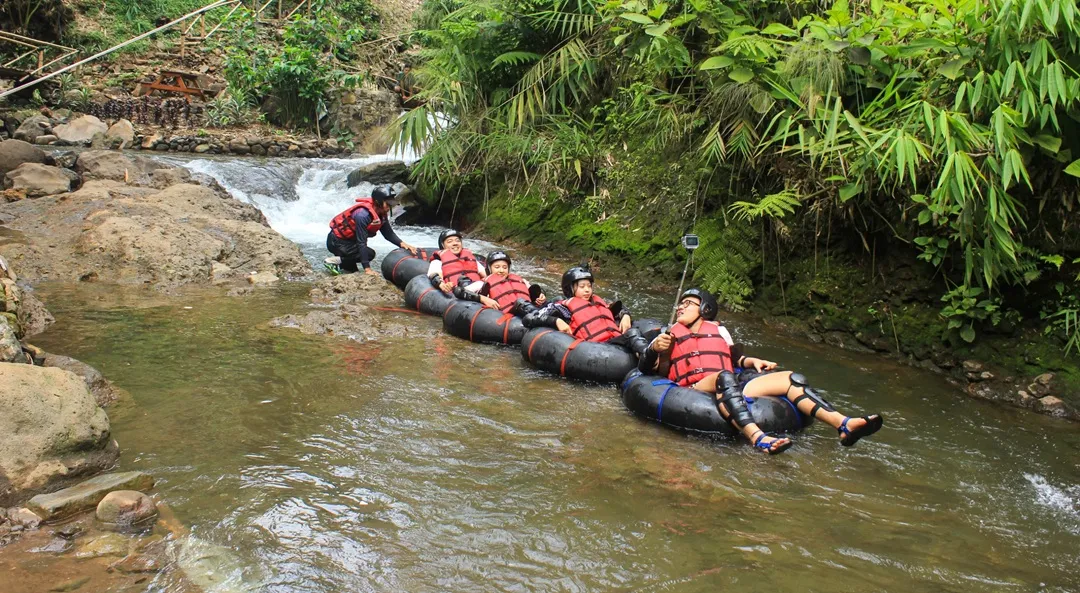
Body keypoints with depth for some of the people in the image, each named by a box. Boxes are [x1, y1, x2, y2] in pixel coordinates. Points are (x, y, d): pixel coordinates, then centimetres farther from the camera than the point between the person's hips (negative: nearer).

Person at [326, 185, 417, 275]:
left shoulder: (381, 213, -6)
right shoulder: (363, 215, -32)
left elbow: (388, 233, -1)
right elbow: (361, 243, -32)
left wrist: (402, 244, -20)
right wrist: (367, 269, -32)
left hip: (348, 240, 9)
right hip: (336, 242, -9)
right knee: (369, 254, -17)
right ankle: (337, 261, -13)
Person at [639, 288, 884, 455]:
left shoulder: (719, 330, 26)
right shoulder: (670, 335, 15)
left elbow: (734, 358, 27)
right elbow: (645, 368, 5)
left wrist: (751, 361, 6)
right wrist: (654, 349, -16)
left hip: (732, 389, 5)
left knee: (790, 378, -8)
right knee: (724, 377, -39)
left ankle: (843, 424, -24)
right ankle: (757, 437, -63)